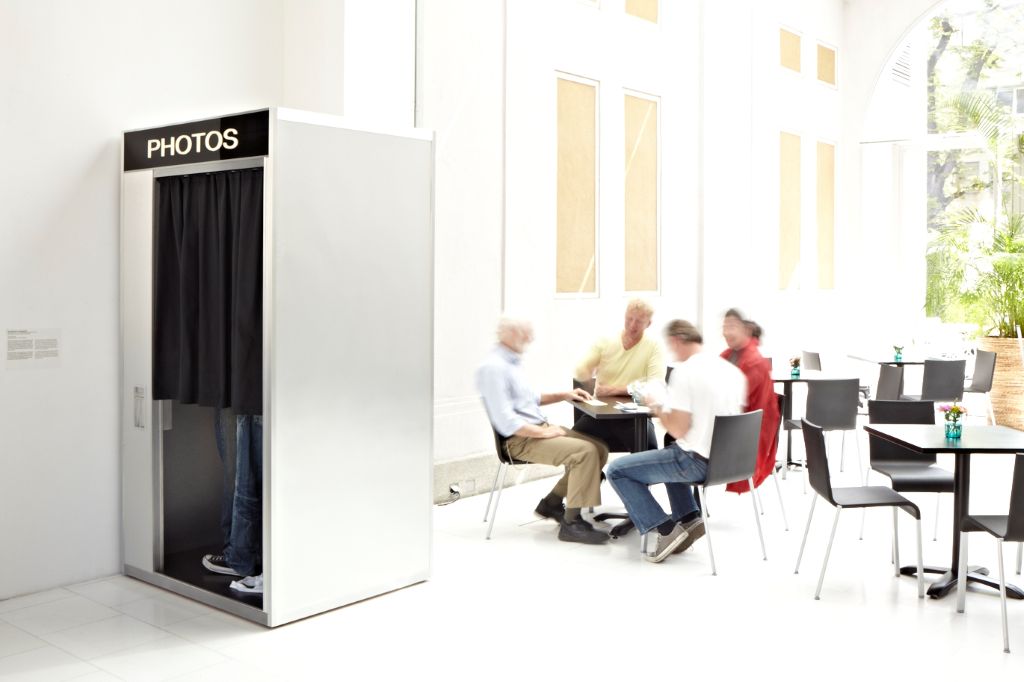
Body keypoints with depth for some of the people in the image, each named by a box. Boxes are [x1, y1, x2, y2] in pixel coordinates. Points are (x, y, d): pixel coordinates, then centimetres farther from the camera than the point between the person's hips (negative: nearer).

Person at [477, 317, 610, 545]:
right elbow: (505, 422, -23)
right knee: (585, 451, -24)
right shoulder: (493, 367, -17)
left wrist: (564, 395, 16)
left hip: (539, 428, 10)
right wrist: (544, 433, -19)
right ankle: (571, 523, -15)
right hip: (522, 439, -10)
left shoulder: (513, 361, 13)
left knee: (599, 449, 2)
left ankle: (551, 504, 12)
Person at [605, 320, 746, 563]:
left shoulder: (684, 371, -16)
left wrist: (657, 407, 0)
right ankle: (688, 518, 20)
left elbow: (678, 429, -18)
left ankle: (666, 529, -1)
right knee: (671, 457, 38)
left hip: (698, 461, -8)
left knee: (617, 470, 4)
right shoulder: (733, 370, 7)